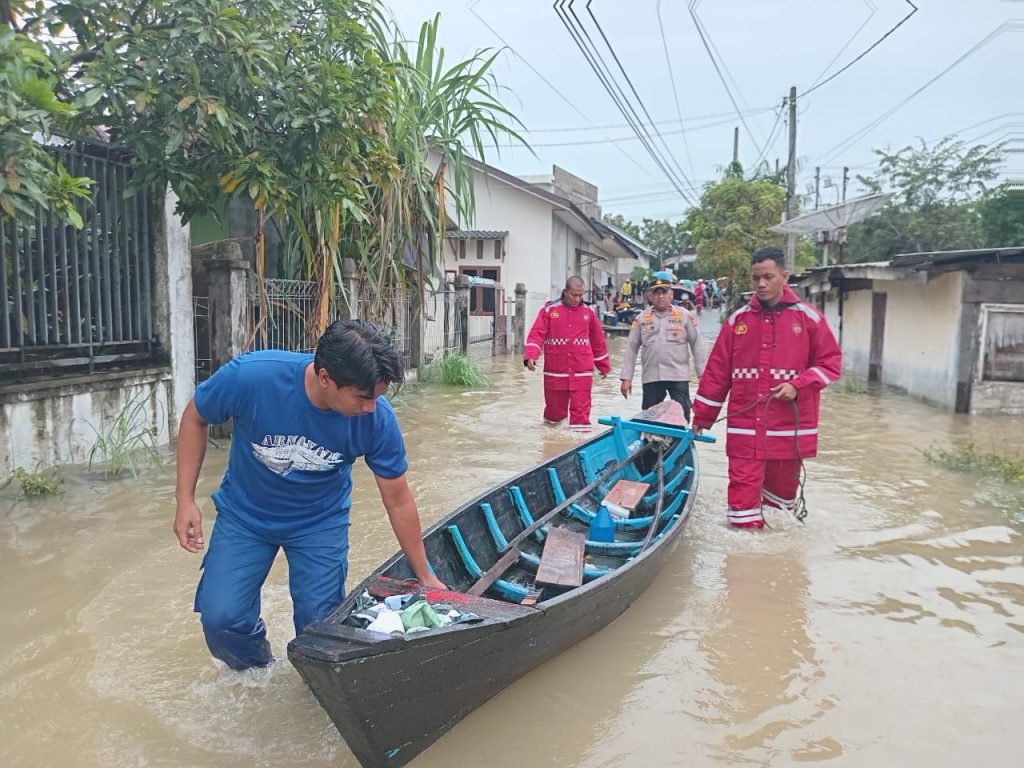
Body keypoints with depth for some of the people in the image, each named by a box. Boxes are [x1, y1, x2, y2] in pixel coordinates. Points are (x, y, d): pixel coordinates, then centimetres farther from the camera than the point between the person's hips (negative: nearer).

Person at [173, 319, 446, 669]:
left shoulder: (377, 417, -27)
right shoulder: (251, 375, -33)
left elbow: (399, 501, -13)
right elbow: (195, 418, -9)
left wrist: (425, 577, -4)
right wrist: (185, 499, -12)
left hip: (321, 522, 0)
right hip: (244, 514, 0)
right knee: (220, 619, -9)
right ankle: (255, 674, 25)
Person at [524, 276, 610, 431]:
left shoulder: (589, 312, 7)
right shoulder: (549, 310, -1)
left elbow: (598, 341, 15)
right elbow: (537, 334, -8)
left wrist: (604, 366, 21)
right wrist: (530, 356, -24)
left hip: (581, 373, 1)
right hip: (555, 372, -1)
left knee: (581, 411, -6)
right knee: (555, 408, 12)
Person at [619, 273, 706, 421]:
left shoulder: (684, 316, 4)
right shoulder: (642, 318, 8)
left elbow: (696, 345, 5)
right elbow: (631, 349, 8)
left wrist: (702, 374, 0)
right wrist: (626, 378, 3)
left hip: (679, 376, -2)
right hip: (651, 377, 2)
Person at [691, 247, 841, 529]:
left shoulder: (808, 317, 2)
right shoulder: (738, 319, 6)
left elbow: (830, 363, 5)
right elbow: (716, 371, 8)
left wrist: (798, 385, -12)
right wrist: (702, 416, 9)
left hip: (789, 428, 0)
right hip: (744, 429, 0)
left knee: (781, 494, 11)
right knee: (743, 495, -3)